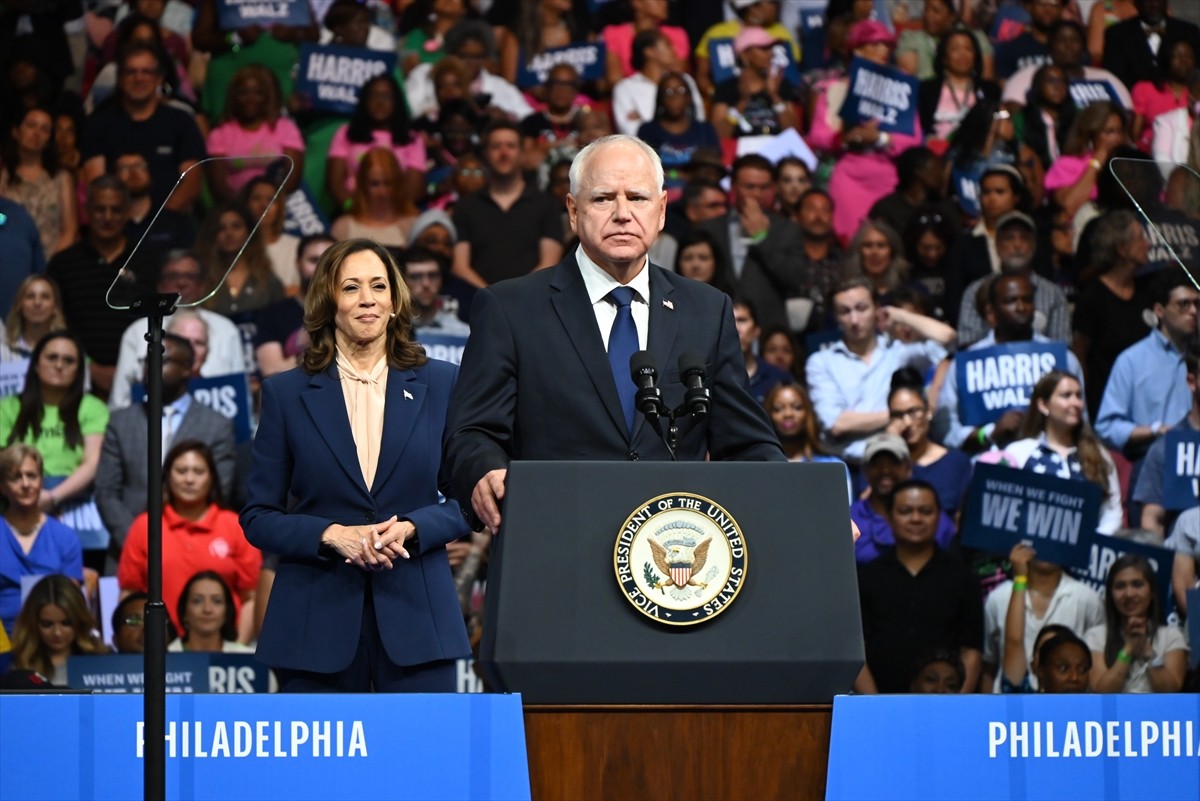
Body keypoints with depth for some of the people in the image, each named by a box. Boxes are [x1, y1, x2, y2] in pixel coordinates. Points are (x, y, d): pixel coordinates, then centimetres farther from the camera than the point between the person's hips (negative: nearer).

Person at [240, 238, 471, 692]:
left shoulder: (439, 385, 9)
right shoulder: (287, 394, 7)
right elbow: (257, 518, 6)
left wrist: (409, 529, -10)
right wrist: (332, 535, -12)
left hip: (416, 617, 0)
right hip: (318, 624, 0)